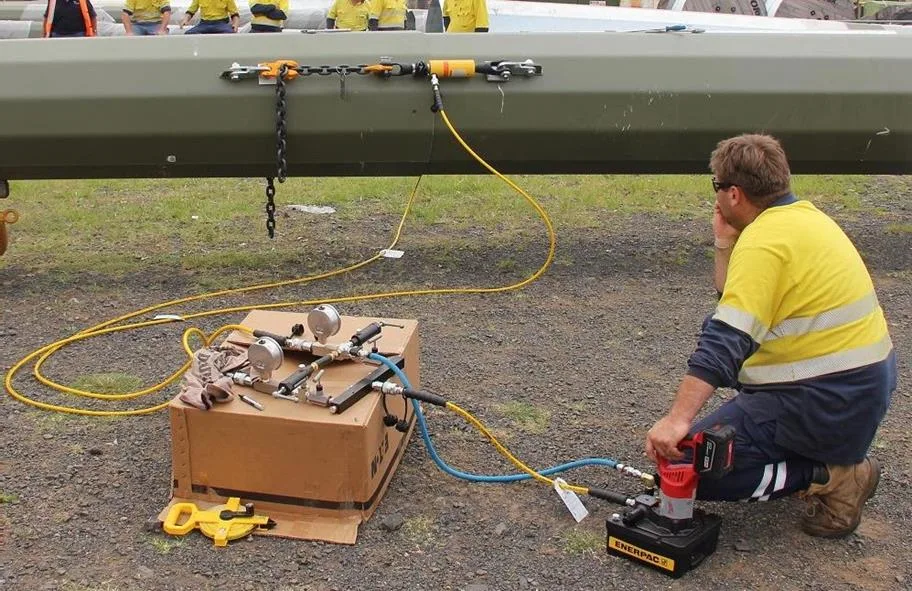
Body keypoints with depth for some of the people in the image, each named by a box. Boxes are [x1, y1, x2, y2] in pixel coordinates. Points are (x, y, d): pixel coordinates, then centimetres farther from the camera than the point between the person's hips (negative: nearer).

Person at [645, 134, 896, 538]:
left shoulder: (764, 242, -19)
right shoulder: (803, 214, 10)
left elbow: (727, 339, -30)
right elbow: (746, 302, 18)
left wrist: (677, 419, -33)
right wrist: (726, 242, 9)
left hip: (829, 404, -10)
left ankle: (832, 477, -6)